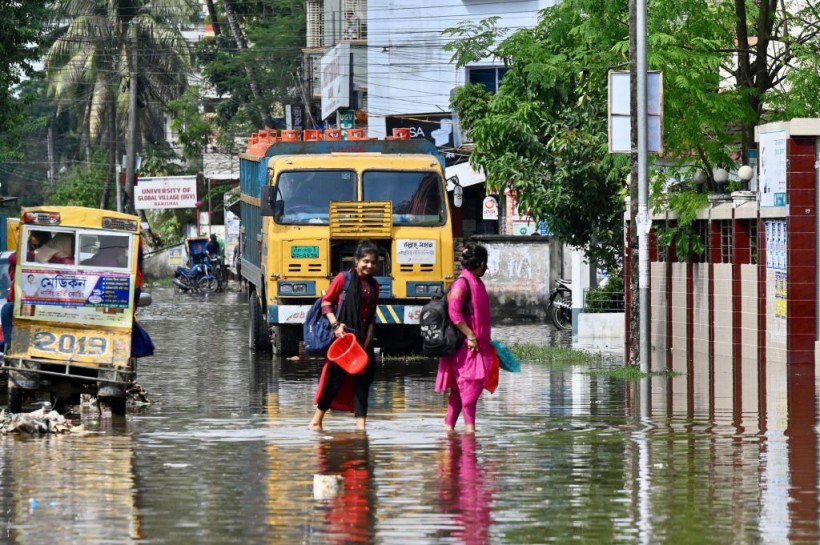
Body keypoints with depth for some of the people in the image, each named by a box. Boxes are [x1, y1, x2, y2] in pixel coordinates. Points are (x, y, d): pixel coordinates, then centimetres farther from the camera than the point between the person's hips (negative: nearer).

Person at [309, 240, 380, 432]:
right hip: (343, 337, -5)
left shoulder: (374, 285, 11)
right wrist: (335, 324, -14)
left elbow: (372, 317, 13)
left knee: (362, 379, 2)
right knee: (336, 376, -4)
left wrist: (367, 340, 2)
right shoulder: (343, 279, -5)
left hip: (363, 341, 5)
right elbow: (326, 302, -3)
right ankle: (317, 420, 6)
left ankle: (360, 425, 3)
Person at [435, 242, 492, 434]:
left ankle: (449, 424, 14)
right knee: (471, 381, -11)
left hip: (477, 344, 9)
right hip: (464, 344, -9)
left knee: (459, 387, 10)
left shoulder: (476, 283, 16)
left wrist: (485, 342, 22)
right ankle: (469, 425, -11)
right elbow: (454, 312, -22)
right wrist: (470, 336, -22)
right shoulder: (462, 283, -13)